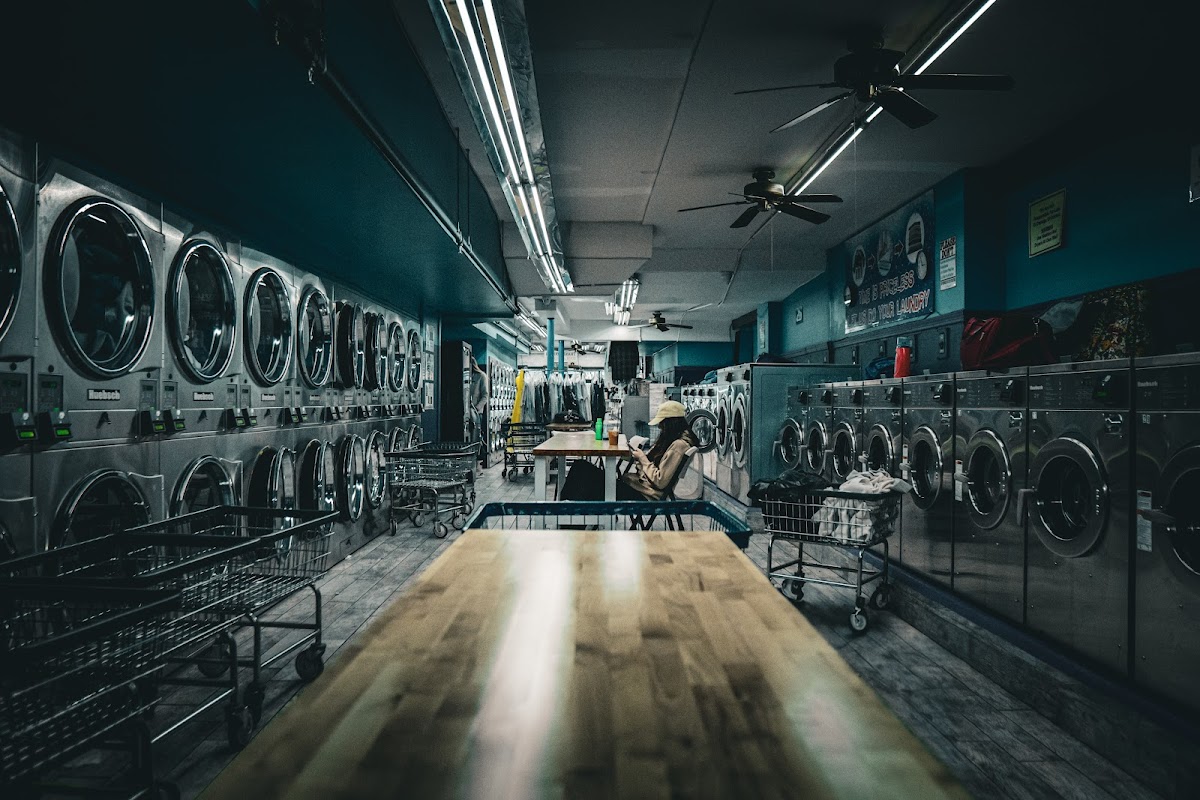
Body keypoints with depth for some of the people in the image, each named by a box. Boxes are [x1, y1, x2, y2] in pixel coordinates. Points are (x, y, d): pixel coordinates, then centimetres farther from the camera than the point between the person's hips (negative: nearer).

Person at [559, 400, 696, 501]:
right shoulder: (672, 440, 16)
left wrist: (643, 459, -8)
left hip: (643, 494, -10)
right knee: (581, 467, -3)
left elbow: (660, 482, -19)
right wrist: (640, 457, 2)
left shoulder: (679, 445, -15)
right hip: (636, 482, 10)